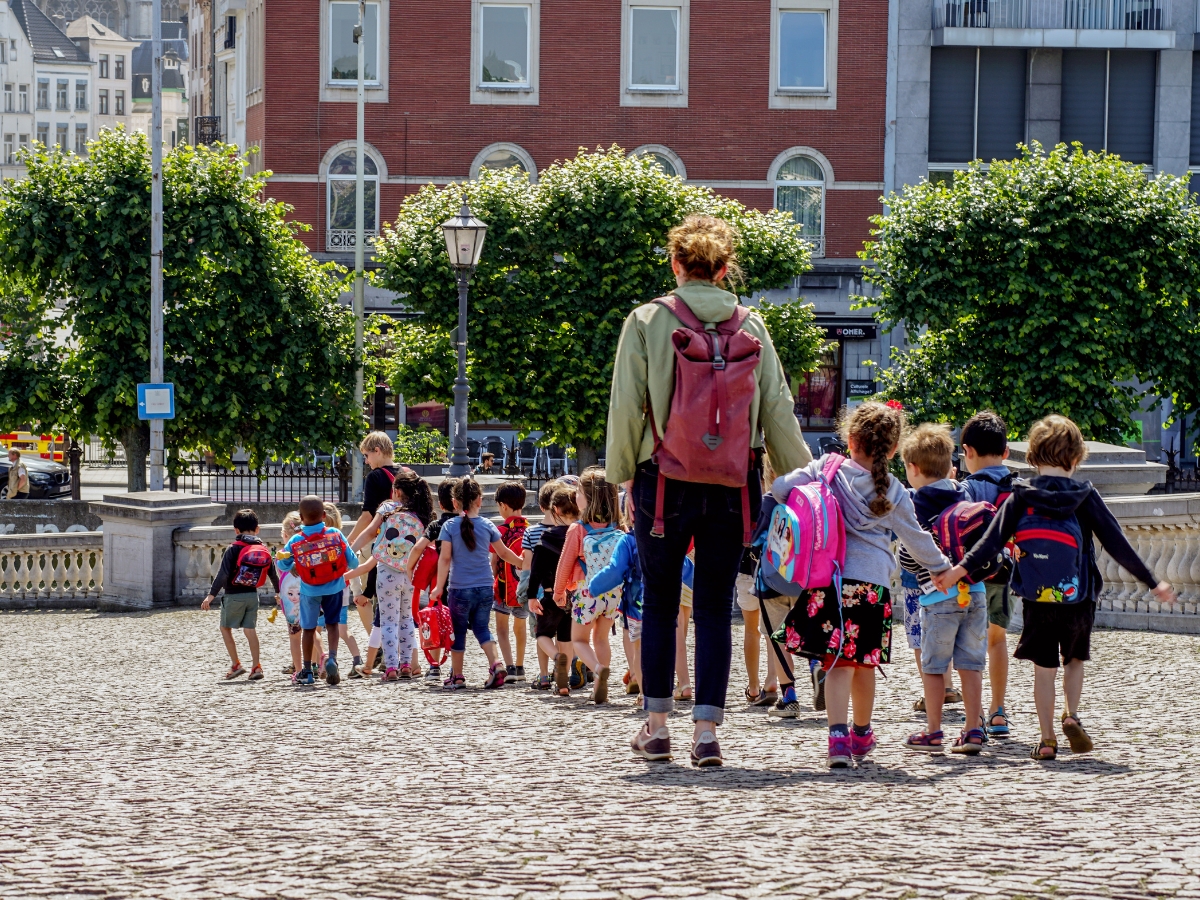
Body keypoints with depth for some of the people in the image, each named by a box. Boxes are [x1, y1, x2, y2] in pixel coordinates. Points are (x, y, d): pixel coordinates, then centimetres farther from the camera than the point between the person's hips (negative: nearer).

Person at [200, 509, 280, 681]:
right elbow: (273, 573, 11)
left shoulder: (233, 549, -11)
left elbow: (222, 575, -17)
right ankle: (256, 666, 2)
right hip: (252, 594, 4)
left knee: (225, 628, 10)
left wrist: (211, 595, -16)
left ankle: (235, 665, 6)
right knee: (250, 630, 8)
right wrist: (278, 592, 27)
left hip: (233, 595, -4)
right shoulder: (264, 550, 3)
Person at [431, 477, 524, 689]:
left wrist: (439, 586, -7)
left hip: (460, 589, -3)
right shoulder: (487, 525, 2)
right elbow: (504, 553, 11)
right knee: (482, 628, 13)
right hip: (485, 588, 3)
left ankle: (457, 677, 15)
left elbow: (445, 558, -10)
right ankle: (496, 664, -7)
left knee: (458, 632, 9)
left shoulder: (450, 527, -6)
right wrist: (521, 562, 28)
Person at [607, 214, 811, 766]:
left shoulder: (646, 322, -2)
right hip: (733, 485, 1)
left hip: (665, 479, -1)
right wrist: (801, 477, 14)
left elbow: (625, 406, -3)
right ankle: (706, 729, -1)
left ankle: (657, 726, 12)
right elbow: (778, 410, 5)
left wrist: (622, 473, 6)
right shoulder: (752, 327, 4)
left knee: (659, 602, 10)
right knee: (716, 606, 5)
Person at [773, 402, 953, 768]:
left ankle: (838, 734, -20)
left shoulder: (826, 470, 2)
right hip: (873, 583, 1)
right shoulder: (893, 491, 5)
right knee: (864, 663, 16)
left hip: (829, 578, -1)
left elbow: (780, 487, -2)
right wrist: (942, 566, 31)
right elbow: (916, 539, 15)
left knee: (839, 662, -3)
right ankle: (862, 734, 34)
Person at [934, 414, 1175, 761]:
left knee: (1044, 669, 9)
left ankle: (1047, 741, 7)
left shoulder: (1020, 498, -2)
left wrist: (961, 569, -11)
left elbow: (993, 540, -10)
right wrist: (1153, 583, 0)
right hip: (1078, 599, 0)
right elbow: (1118, 545, -5)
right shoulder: (1085, 497, -5)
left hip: (1036, 600, 0)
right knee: (1075, 660, 20)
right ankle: (1072, 715, -2)